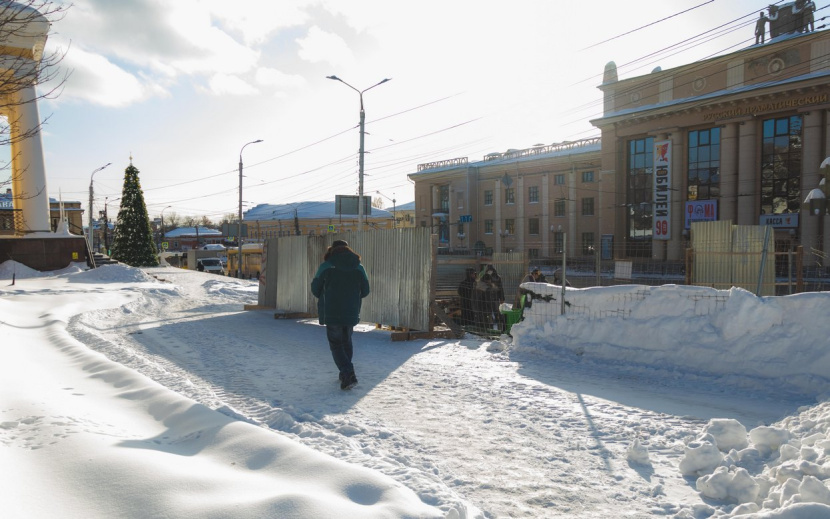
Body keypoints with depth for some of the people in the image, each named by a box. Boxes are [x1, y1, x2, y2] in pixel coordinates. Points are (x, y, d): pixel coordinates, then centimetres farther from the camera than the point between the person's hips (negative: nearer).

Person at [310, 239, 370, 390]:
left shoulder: (326, 266, -6)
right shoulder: (358, 267, 2)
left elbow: (315, 289, 1)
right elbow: (365, 291, 7)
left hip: (332, 314, -3)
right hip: (352, 314, 3)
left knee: (336, 345, 5)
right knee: (347, 342, 21)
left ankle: (349, 375, -11)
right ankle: (346, 374, 28)